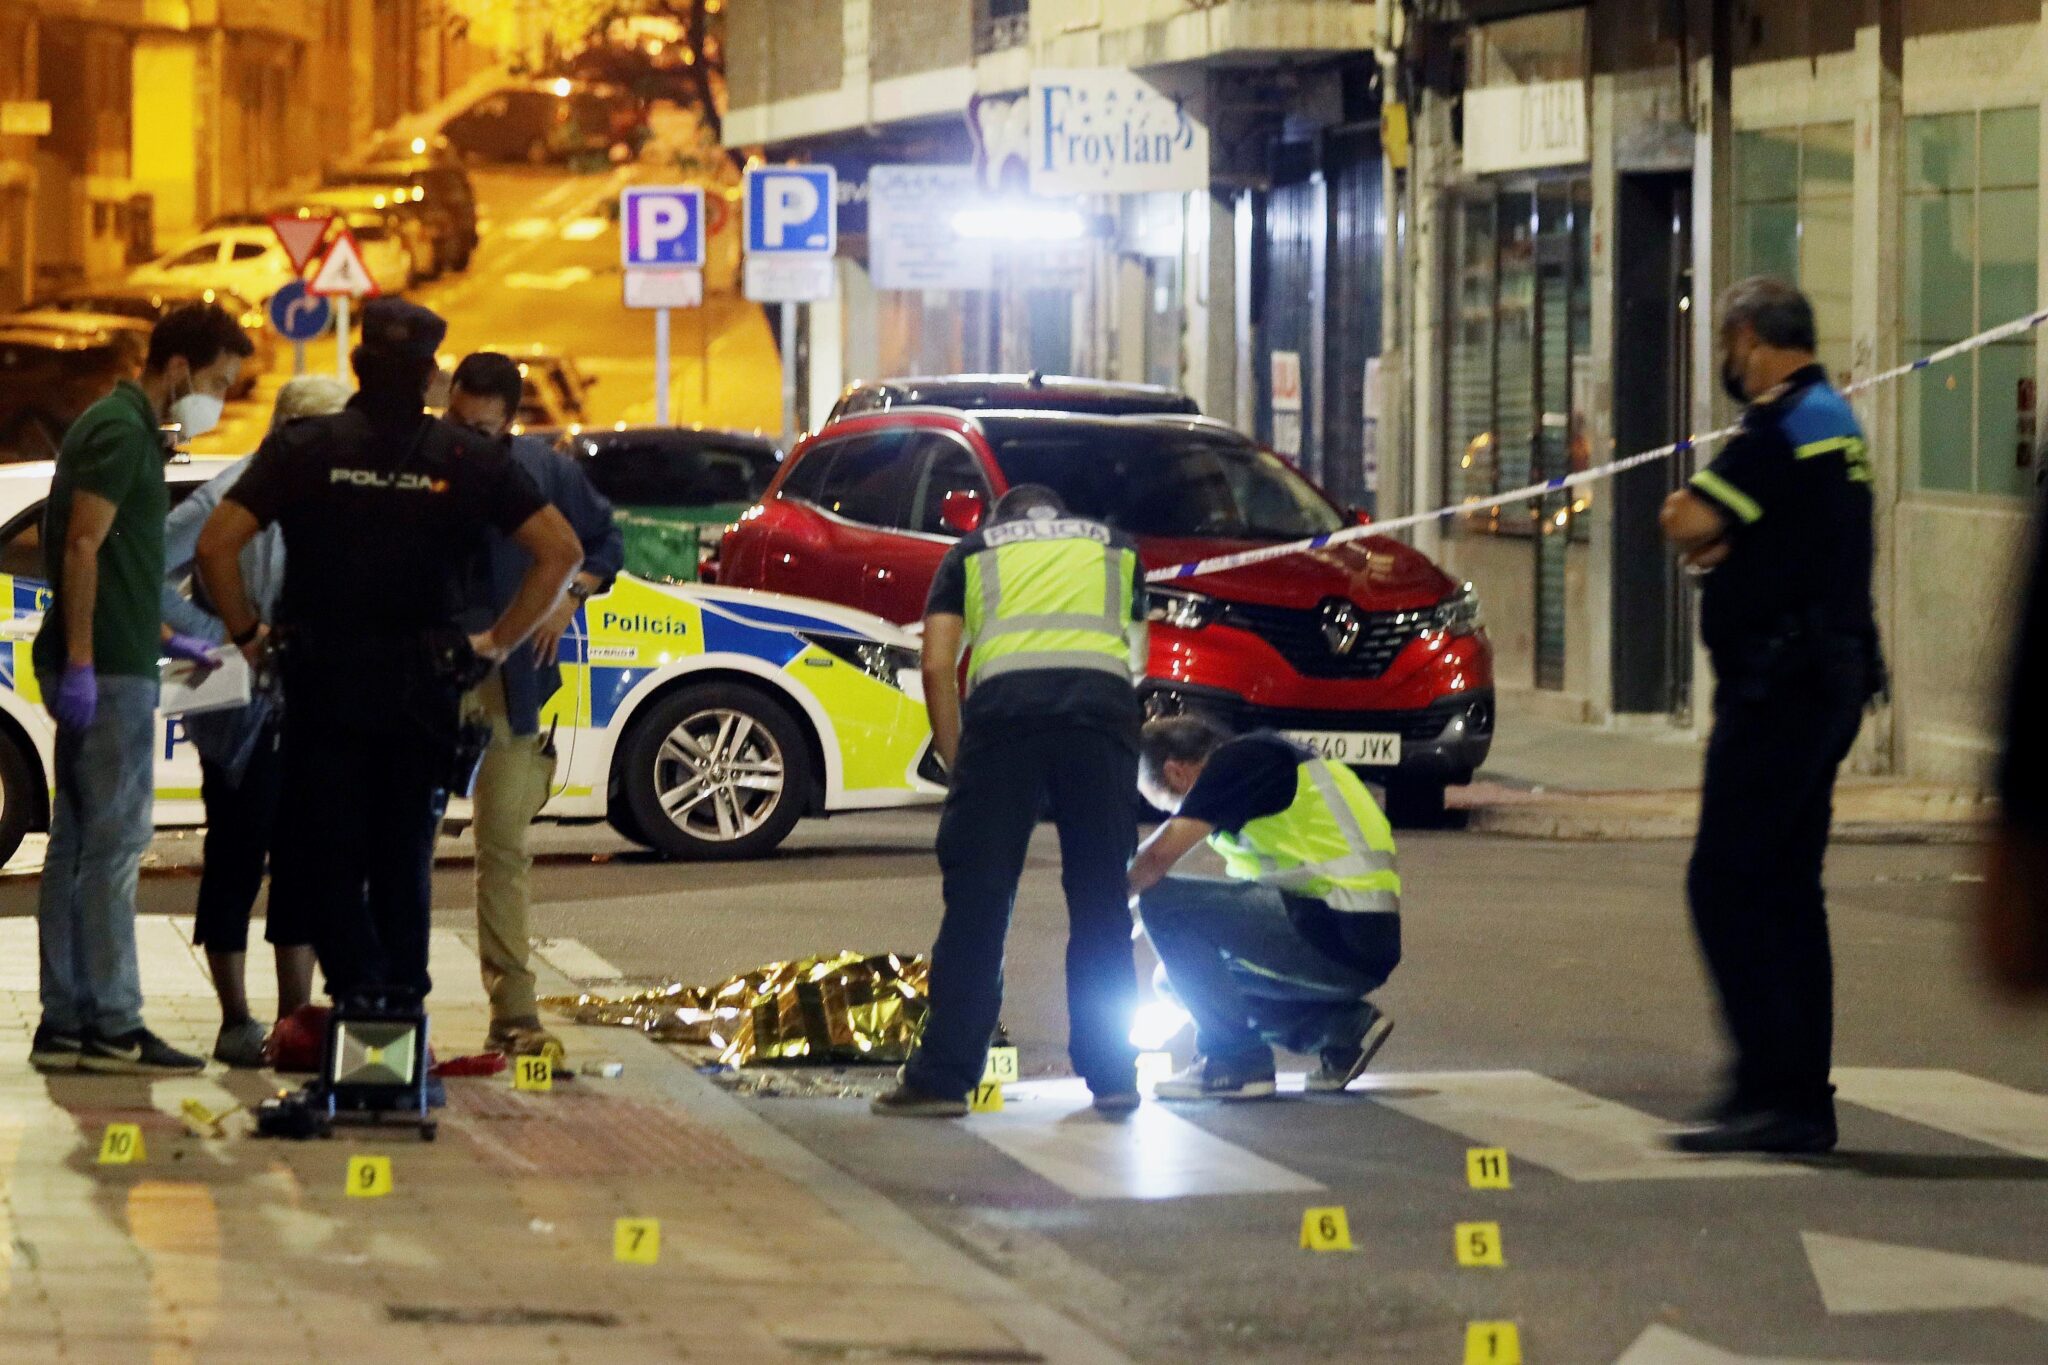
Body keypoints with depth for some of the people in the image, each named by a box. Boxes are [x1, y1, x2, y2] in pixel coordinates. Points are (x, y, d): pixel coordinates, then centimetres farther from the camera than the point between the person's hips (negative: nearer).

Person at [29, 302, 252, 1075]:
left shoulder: (127, 430, 19)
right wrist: (80, 663, -24)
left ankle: (65, 1024, 12)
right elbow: (82, 548, -20)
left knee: (79, 843, 9)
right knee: (114, 844, -8)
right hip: (107, 671, -10)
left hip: (105, 668, 10)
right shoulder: (121, 432, -12)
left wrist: (164, 640, 25)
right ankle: (112, 1026, -7)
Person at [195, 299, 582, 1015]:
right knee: (404, 862, 12)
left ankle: (359, 989, -13)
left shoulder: (304, 447, -2)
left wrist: (246, 632, 3)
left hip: (323, 684, -1)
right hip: (423, 687, 1)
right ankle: (403, 1002, 8)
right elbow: (560, 549, -1)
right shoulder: (469, 459, 1)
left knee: (325, 857, 4)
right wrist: (499, 641, 5)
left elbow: (216, 543, -10)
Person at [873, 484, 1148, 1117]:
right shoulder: (1117, 547, 32)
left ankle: (942, 1077, -1)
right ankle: (1112, 1076, 12)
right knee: (1101, 900, 10)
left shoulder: (973, 552, 26)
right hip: (1102, 699, 1)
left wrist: (956, 764, 21)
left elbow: (937, 667, 15)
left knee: (977, 900, 1)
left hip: (1005, 697, -1)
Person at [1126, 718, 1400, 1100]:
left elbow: (1158, 856, -13)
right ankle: (1344, 1026, 11)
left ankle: (1236, 1061, -7)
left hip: (1340, 937, -10)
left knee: (1163, 901, -10)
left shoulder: (1237, 761, -5)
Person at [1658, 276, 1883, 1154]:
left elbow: (1688, 526, -17)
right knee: (1786, 890, 12)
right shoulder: (1833, 420, 18)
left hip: (1780, 680, -10)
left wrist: (1686, 514, 4)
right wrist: (1724, 543, 4)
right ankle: (1802, 1100, 14)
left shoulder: (1785, 422, -14)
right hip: (1830, 677, 10)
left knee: (1725, 884, -10)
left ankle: (1770, 1089, -15)